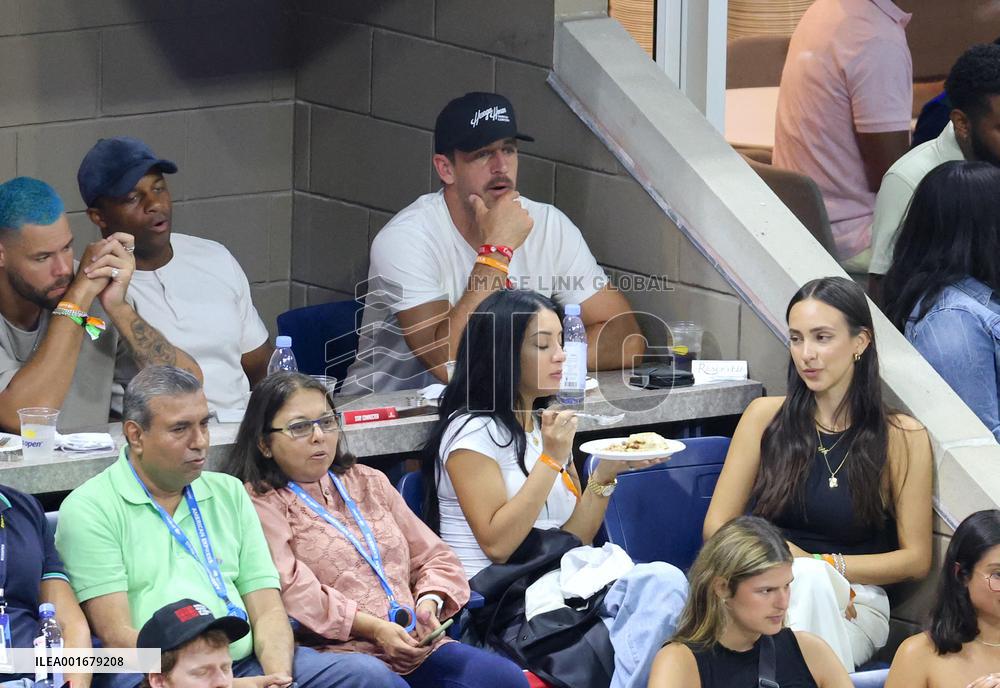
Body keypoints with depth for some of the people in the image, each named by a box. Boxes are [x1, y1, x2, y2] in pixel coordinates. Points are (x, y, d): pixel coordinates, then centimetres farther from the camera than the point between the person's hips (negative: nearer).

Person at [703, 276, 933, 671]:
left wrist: (821, 565, -7)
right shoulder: (766, 417, 8)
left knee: (810, 579, -38)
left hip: (854, 604, 0)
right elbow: (717, 527, 7)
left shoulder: (902, 438, 4)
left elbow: (915, 560, 6)